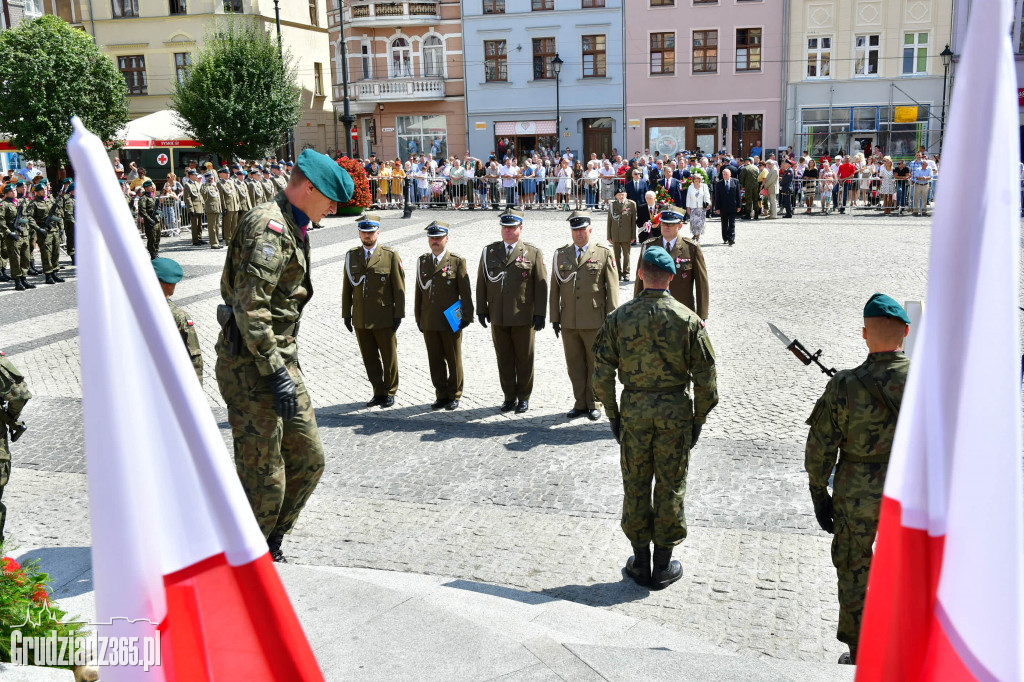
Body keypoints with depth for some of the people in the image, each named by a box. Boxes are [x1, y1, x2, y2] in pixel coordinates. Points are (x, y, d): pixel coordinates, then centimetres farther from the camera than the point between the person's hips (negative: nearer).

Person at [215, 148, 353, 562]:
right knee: (264, 477, -3)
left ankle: (268, 545, 29)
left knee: (308, 458, 13)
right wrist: (277, 373, -25)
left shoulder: (291, 227, 16)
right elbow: (251, 307, -25)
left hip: (279, 359, 10)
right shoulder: (269, 227, -16)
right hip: (251, 364, -10)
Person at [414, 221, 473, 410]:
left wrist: (466, 317, -7)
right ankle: (441, 395, 20)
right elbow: (419, 291, 14)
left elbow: (466, 292, -3)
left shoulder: (457, 261, -2)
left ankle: (454, 396, 17)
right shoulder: (422, 261, 10)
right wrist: (418, 318, 12)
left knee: (454, 360, 6)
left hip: (450, 321, -4)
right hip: (429, 322, 4)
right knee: (435, 361, 8)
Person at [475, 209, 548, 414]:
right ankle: (509, 397, 19)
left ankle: (523, 397, 17)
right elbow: (481, 282, 11)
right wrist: (481, 309, 5)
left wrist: (539, 314, -7)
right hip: (497, 317, 3)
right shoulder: (489, 251, 9)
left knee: (524, 359, 5)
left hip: (523, 317, -2)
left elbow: (541, 285, -1)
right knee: (504, 359, 8)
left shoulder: (533, 253, 2)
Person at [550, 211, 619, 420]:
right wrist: (555, 318, 6)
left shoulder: (605, 253, 0)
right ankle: (580, 403, 22)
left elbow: (612, 289, -1)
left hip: (595, 322, -3)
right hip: (568, 322, 3)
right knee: (574, 365, 9)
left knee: (595, 364, 7)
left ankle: (593, 404, 20)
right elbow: (555, 288, 10)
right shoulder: (560, 254, 9)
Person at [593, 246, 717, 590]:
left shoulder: (618, 318, -5)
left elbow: (602, 374, -3)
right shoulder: (687, 319, -8)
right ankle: (663, 566, 20)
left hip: (634, 411, 1)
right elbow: (705, 377, -5)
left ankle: (640, 562, 23)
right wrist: (698, 419, 6)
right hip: (675, 411, 0)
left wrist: (613, 416, 8)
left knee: (635, 486, 13)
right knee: (670, 487, 10)